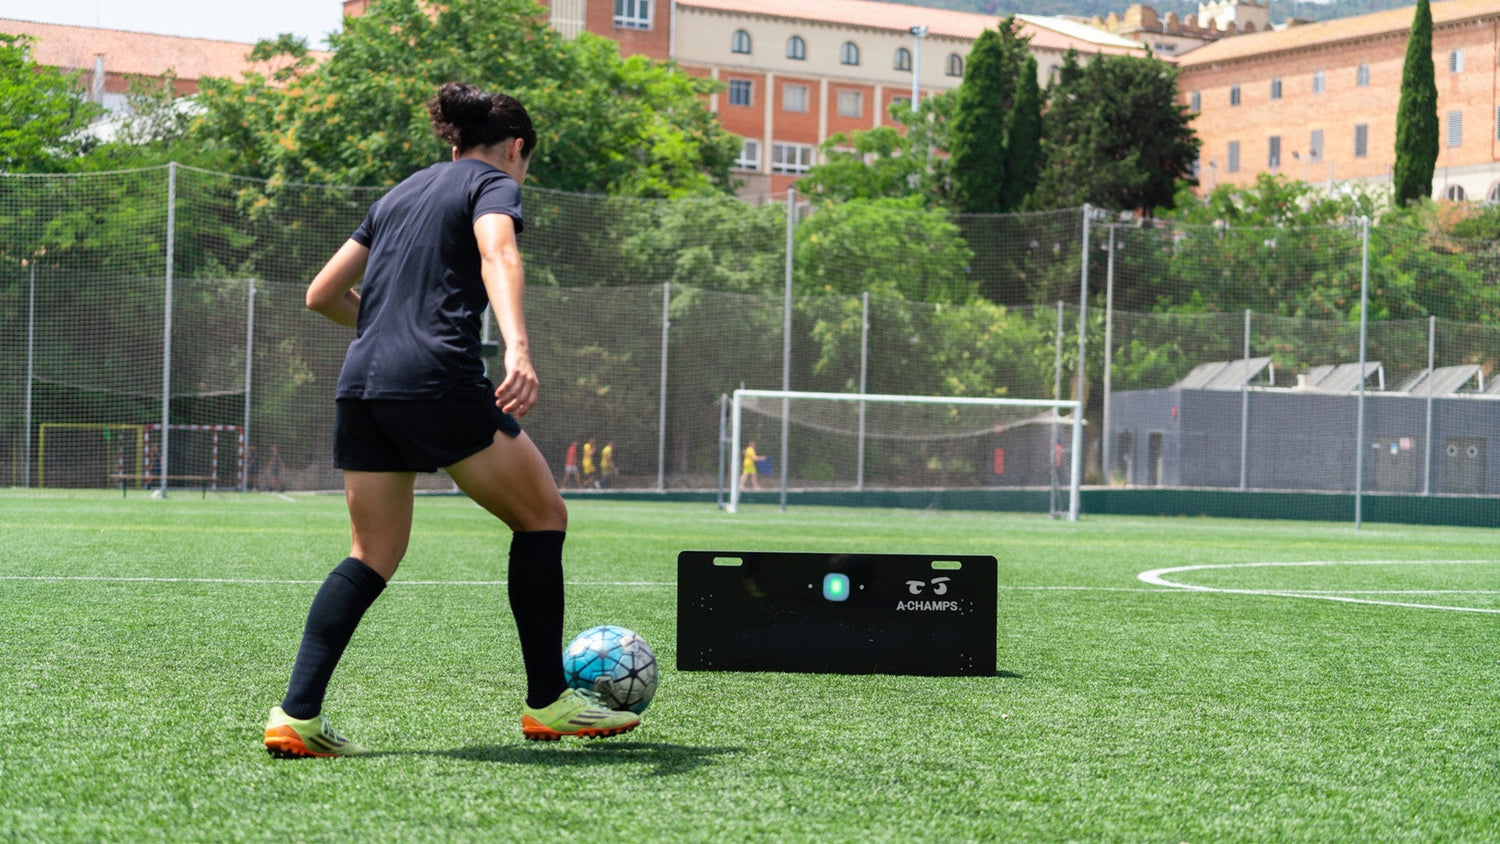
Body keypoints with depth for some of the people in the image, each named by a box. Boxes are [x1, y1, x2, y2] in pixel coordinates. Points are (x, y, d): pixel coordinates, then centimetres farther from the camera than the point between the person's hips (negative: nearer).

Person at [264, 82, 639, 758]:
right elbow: (497, 254, -17)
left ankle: (296, 714, -1)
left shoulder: (399, 194, 26)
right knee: (542, 517, 8)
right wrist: (517, 348, -32)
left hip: (360, 383, 7)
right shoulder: (493, 183, 6)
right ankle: (547, 703, 10)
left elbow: (321, 294, 26)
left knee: (373, 556, 12)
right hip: (439, 380, -7)